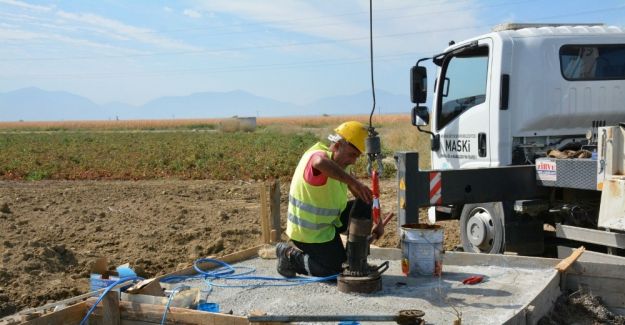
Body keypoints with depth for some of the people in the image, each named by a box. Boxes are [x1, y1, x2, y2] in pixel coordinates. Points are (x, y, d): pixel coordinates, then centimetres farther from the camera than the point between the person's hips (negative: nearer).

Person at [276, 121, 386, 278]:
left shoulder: (339, 161, 1)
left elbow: (363, 197, 6)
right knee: (334, 271, -3)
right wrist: (354, 182, -55)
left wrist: (377, 222, -3)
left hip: (328, 221, 9)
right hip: (309, 232, -8)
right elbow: (321, 162, -57)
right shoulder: (317, 155, -27)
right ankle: (290, 255, 10)